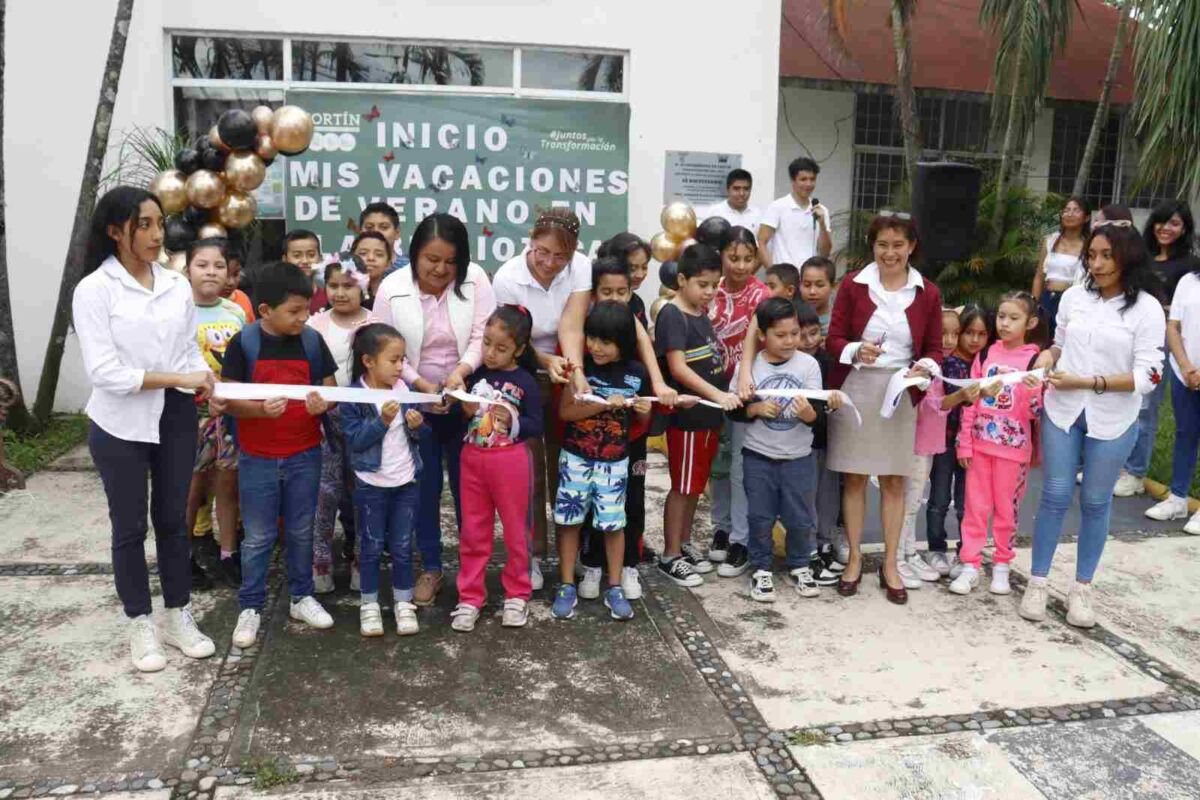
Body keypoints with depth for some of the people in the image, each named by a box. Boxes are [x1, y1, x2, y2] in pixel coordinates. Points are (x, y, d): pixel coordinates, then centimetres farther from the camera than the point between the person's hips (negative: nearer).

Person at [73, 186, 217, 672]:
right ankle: (140, 626, 25)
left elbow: (190, 350, 6)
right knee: (129, 526, 10)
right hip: (120, 424, -4)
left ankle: (178, 617, 28)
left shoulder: (177, 285, 2)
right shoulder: (94, 289, -11)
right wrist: (179, 379, -20)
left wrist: (206, 384, -14)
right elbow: (104, 371, -18)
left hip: (175, 418, 4)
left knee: (173, 519, 14)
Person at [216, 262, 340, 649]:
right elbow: (229, 400, -10)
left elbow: (331, 389, 4)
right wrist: (261, 409, -29)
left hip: (305, 455, 2)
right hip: (257, 458, -2)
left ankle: (302, 596, 30)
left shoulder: (312, 340, -3)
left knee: (300, 532, 15)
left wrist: (322, 404, -19)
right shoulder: (243, 343, -11)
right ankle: (250, 606, 22)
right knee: (258, 537, 8)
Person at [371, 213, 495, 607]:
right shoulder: (392, 288, -9)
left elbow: (483, 336, -12)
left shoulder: (475, 279, -9)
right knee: (424, 486, 11)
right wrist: (421, 384, -18)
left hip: (466, 400, 0)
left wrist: (460, 370, -28)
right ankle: (430, 567, 26)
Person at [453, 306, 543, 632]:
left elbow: (537, 426, -8)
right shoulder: (476, 375, 3)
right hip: (473, 459, 4)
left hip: (511, 462, -3)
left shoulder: (525, 382, -8)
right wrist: (465, 410, -8)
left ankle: (517, 595, 24)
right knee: (473, 532, 10)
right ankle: (469, 598, 20)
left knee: (516, 531, 10)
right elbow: (462, 417, 13)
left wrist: (512, 422, -24)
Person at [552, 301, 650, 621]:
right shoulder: (580, 366, -9)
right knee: (569, 521, 6)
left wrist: (644, 411, -16)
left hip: (614, 462, 1)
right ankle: (567, 586, 19)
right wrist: (604, 404, -24)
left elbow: (641, 421, 7)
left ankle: (614, 588, 21)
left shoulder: (636, 372, -5)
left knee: (614, 524, 8)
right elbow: (565, 411, -14)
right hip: (575, 458, 0)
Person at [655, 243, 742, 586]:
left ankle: (684, 544, 31)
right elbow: (678, 368, -22)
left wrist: (725, 393, 8)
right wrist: (717, 394, -30)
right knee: (682, 486, 2)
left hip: (709, 414, 8)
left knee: (696, 484, 17)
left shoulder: (702, 314, 11)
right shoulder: (672, 315, -14)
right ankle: (670, 555, 14)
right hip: (686, 416, -8)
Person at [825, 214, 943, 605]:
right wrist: (856, 351, -22)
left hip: (900, 393, 1)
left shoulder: (927, 293, 2)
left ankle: (890, 565, 20)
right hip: (854, 391, -1)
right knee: (854, 478, 7)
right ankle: (854, 559, 20)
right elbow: (833, 338, -2)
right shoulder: (852, 285, -3)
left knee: (894, 481, 8)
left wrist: (925, 367, -16)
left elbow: (934, 349, 5)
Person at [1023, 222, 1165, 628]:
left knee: (1095, 502, 10)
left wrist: (1086, 382, -20)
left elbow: (1147, 376, -13)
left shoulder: (1147, 308, -9)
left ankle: (1081, 588, 24)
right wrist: (1047, 355, -7)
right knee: (1055, 496, 5)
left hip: (1113, 420, -2)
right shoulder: (1073, 296, 0)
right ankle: (1037, 582, 16)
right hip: (1062, 411, 2)